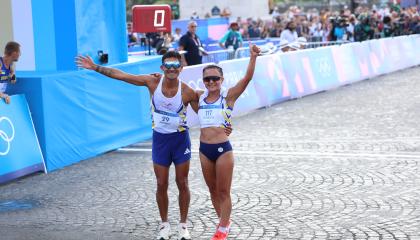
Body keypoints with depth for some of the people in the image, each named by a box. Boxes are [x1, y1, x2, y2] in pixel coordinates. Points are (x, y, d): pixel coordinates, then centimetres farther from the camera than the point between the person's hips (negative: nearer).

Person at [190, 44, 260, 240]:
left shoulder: (228, 96, -6)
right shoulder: (200, 97, 6)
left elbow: (247, 78, -18)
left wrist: (253, 57, -31)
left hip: (223, 148, -5)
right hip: (204, 149, 5)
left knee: (223, 191, 5)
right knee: (213, 190, 17)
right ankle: (223, 221, 36)